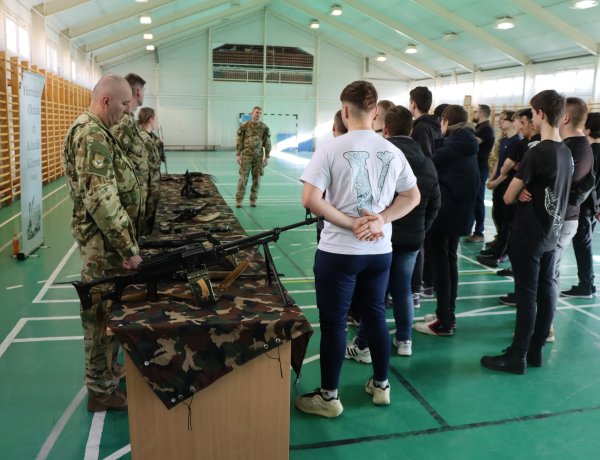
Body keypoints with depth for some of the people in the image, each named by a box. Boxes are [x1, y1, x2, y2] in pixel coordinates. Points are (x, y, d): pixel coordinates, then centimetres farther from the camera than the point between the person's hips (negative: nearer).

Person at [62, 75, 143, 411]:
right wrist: (128, 248, -25)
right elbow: (101, 199, -28)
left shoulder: (97, 131, 13)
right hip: (104, 242, -10)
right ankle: (102, 390, 16)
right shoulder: (92, 135, -20)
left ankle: (109, 370, 35)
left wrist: (127, 241, 21)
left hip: (108, 239, 10)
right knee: (103, 313, 2)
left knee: (109, 310, 19)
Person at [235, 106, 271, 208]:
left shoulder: (264, 127, 3)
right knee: (243, 178, -3)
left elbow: (267, 143, 5)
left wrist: (267, 157, 1)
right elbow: (239, 141, 1)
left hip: (258, 156, 2)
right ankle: (239, 200, 3)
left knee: (256, 178, 4)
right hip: (246, 155, -2)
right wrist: (238, 155, -5)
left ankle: (253, 200, 13)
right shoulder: (244, 126, 0)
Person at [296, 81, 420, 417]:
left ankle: (329, 397, 20)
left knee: (333, 323, 7)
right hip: (380, 251, 5)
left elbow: (310, 200, -17)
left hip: (339, 251, -4)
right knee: (376, 316, 19)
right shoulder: (393, 151, 3)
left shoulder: (331, 149, -11)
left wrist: (351, 223, -13)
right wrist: (380, 220, -4)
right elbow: (413, 197, 8)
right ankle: (381, 385, 33)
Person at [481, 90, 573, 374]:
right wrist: (527, 191, -5)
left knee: (527, 295, -2)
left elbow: (508, 197, -16)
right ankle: (535, 350, 23)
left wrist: (519, 193, 6)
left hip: (529, 236, -8)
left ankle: (518, 356, 7)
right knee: (546, 291, 11)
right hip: (551, 234, 8)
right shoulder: (566, 153, 7)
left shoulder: (537, 152, -19)